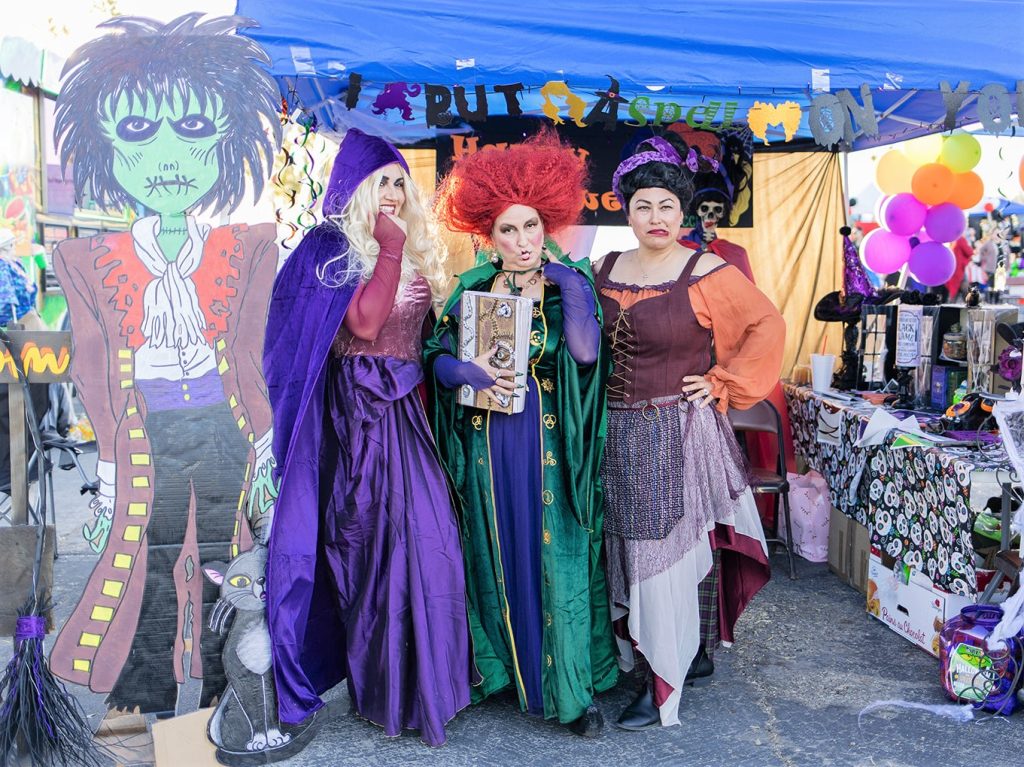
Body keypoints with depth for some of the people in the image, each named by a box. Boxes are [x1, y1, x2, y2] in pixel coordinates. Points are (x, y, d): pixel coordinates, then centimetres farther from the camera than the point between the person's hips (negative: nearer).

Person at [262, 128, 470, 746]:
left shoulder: (416, 246, 14)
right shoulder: (331, 248, -6)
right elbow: (364, 323, -19)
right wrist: (390, 253, -15)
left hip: (406, 406, 6)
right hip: (357, 410, -6)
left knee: (427, 535, 5)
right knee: (376, 540, 0)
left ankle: (426, 674, 21)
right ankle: (391, 690, 14)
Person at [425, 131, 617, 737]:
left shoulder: (570, 284, -3)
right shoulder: (473, 288, 4)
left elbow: (586, 353, -20)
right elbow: (437, 357, 3)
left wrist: (566, 277, -18)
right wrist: (469, 372, -17)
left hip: (549, 444, -2)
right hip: (488, 446, 2)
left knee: (557, 559, 2)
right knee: (497, 558, 12)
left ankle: (575, 689, 15)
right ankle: (503, 667, 30)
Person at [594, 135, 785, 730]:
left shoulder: (705, 273, -9)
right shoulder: (608, 269, 7)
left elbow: (768, 325, -5)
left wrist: (724, 385, -7)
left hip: (681, 430, -6)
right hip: (620, 432, 6)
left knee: (674, 550, -1)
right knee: (631, 549, 12)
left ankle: (665, 685, 10)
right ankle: (697, 655, 31)